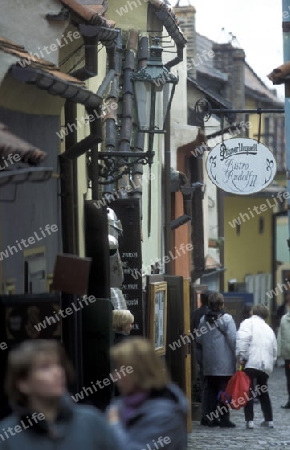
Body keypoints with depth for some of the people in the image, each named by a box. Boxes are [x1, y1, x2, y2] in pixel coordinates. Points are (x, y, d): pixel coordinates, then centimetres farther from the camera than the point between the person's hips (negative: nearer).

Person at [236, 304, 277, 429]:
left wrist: (241, 356, -13)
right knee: (263, 392, 20)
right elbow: (274, 351, 26)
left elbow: (243, 339, -15)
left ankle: (249, 420, -6)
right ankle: (269, 420, 22)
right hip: (266, 366, 6)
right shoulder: (269, 329, 25)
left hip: (251, 363, -6)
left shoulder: (248, 322, 4)